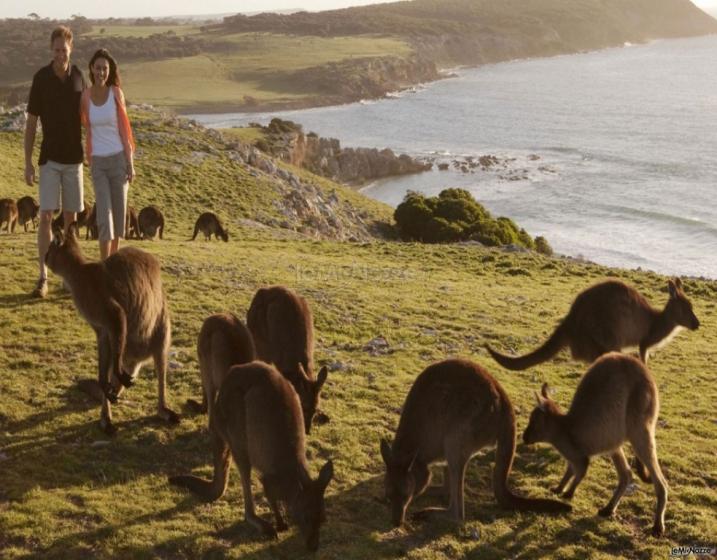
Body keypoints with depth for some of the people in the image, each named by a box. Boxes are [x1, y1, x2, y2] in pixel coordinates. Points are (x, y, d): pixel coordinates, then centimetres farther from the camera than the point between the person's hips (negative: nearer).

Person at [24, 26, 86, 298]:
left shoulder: (79, 77, 1)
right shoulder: (41, 78, -7)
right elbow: (31, 122, -3)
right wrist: (27, 163, -6)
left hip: (74, 158, 3)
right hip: (49, 158, -3)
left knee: (71, 217, 8)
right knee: (46, 216, -10)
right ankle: (43, 277, -9)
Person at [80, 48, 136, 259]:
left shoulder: (116, 93, -4)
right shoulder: (86, 96, 0)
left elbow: (124, 129, -3)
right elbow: (88, 131, 8)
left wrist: (131, 163, -4)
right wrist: (89, 163, 9)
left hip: (118, 158, 0)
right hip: (98, 162, 0)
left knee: (118, 211, 8)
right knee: (103, 214, -9)